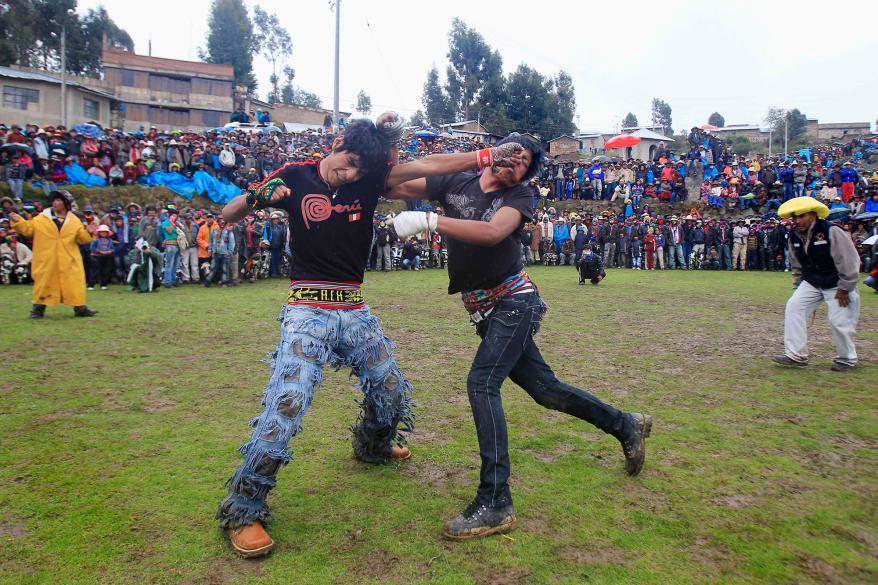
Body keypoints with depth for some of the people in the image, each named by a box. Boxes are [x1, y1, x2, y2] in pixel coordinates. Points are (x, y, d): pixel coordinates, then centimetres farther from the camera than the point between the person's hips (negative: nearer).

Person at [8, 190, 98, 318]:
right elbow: (28, 229, 3)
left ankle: (80, 308, 9)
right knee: (44, 283, 7)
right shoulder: (42, 218, 4)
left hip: (68, 261, 0)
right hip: (46, 260, 0)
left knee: (74, 283, 2)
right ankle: (38, 308, 17)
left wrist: (88, 232, -14)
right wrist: (19, 221, -12)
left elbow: (82, 238, 4)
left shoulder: (74, 221, 5)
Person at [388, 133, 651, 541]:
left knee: (481, 383, -19)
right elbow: (396, 186, 2)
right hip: (484, 310, 5)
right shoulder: (455, 183, 6)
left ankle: (495, 505, -15)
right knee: (544, 388, 13)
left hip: (514, 301, -5)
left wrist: (427, 221, -30)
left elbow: (492, 233, -27)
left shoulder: (518, 197, -6)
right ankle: (625, 425, 35)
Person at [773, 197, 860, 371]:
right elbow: (796, 266, 10)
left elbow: (849, 261, -19)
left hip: (837, 284, -6)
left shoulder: (832, 232, -22)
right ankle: (795, 355, -3)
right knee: (793, 307, -8)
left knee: (839, 320, -4)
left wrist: (844, 289, -16)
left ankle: (847, 359, 21)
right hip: (811, 283, 6)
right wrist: (797, 288, 11)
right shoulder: (794, 236, -3)